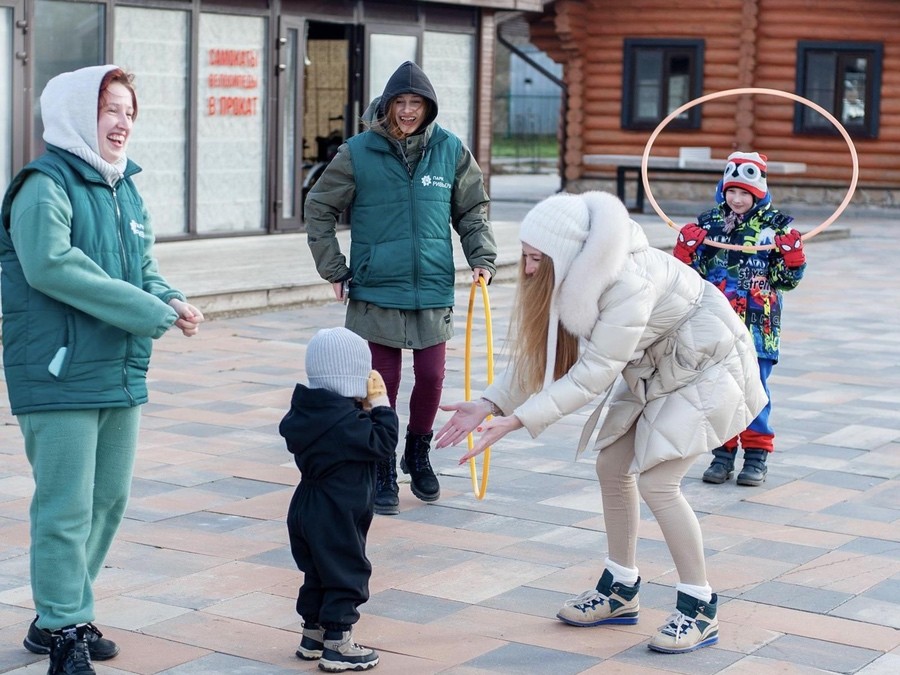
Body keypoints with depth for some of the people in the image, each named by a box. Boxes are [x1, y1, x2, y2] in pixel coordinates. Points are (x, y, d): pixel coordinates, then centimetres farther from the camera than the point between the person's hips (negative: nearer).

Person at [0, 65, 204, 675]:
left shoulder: (126, 190, 14)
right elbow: (52, 265, -26)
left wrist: (170, 300, -6)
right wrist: (154, 312, -23)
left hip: (122, 373, 8)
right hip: (60, 374, -8)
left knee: (109, 499, 14)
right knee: (67, 506, -5)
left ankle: (62, 613, 28)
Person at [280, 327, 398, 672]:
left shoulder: (306, 412, 4)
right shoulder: (346, 421, -24)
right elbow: (382, 442, -20)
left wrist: (365, 408, 4)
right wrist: (381, 405, -10)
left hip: (307, 513, 9)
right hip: (338, 519, -9)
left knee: (318, 573, 21)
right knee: (347, 575, 2)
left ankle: (313, 635, 31)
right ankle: (337, 646, 6)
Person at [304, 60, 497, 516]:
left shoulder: (450, 151, 1)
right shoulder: (358, 152, -5)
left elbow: (472, 212, 12)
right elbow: (319, 209, 4)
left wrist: (482, 257, -1)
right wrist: (333, 269, 0)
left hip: (433, 290, 2)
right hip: (376, 291, -2)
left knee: (431, 378, 5)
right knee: (382, 383, 3)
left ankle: (418, 454, 31)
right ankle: (383, 472, 19)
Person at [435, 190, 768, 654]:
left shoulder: (628, 285, -37)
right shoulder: (573, 276, -11)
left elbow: (593, 374, -35)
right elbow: (536, 350, -6)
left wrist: (517, 420, -37)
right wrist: (488, 404, -16)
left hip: (705, 366, -9)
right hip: (653, 368, 9)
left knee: (655, 481, -14)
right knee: (612, 467, 8)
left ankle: (699, 610, -1)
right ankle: (621, 590, 23)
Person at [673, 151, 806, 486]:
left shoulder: (774, 226, -1)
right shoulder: (708, 223, 5)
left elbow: (788, 279, 0)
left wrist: (792, 254, -17)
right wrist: (686, 248, -9)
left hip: (757, 326, -2)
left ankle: (757, 455, 12)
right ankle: (723, 453, 18)